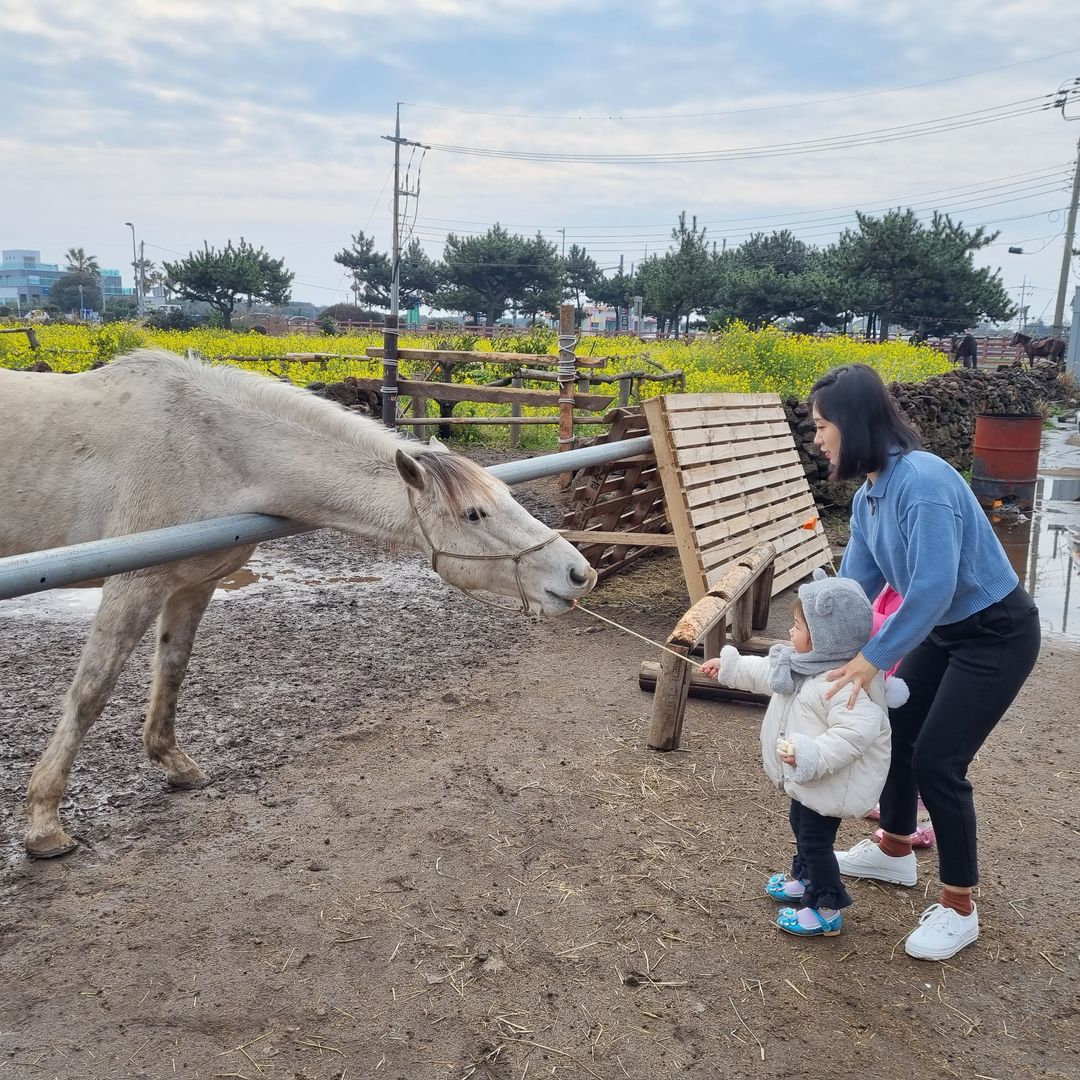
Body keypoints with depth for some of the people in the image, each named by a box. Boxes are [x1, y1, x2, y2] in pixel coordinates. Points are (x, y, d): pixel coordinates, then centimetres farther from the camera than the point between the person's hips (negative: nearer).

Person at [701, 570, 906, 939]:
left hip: (829, 784, -11)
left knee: (815, 840, 4)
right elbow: (764, 672, 15)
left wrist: (813, 756, -41)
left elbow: (858, 730, -42)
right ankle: (804, 879, 51)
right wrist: (728, 665, 23)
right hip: (807, 778, 11)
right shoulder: (804, 663, -2)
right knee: (801, 824, 28)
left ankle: (826, 911, 21)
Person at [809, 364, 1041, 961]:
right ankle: (894, 851, 37)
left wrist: (872, 659, -32)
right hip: (945, 631, 9)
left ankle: (958, 907, 13)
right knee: (893, 728, 15)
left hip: (997, 634, -9)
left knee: (937, 761, -6)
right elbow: (855, 583, 2)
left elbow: (933, 586, -35)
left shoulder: (922, 480, -30)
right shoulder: (868, 495, -1)